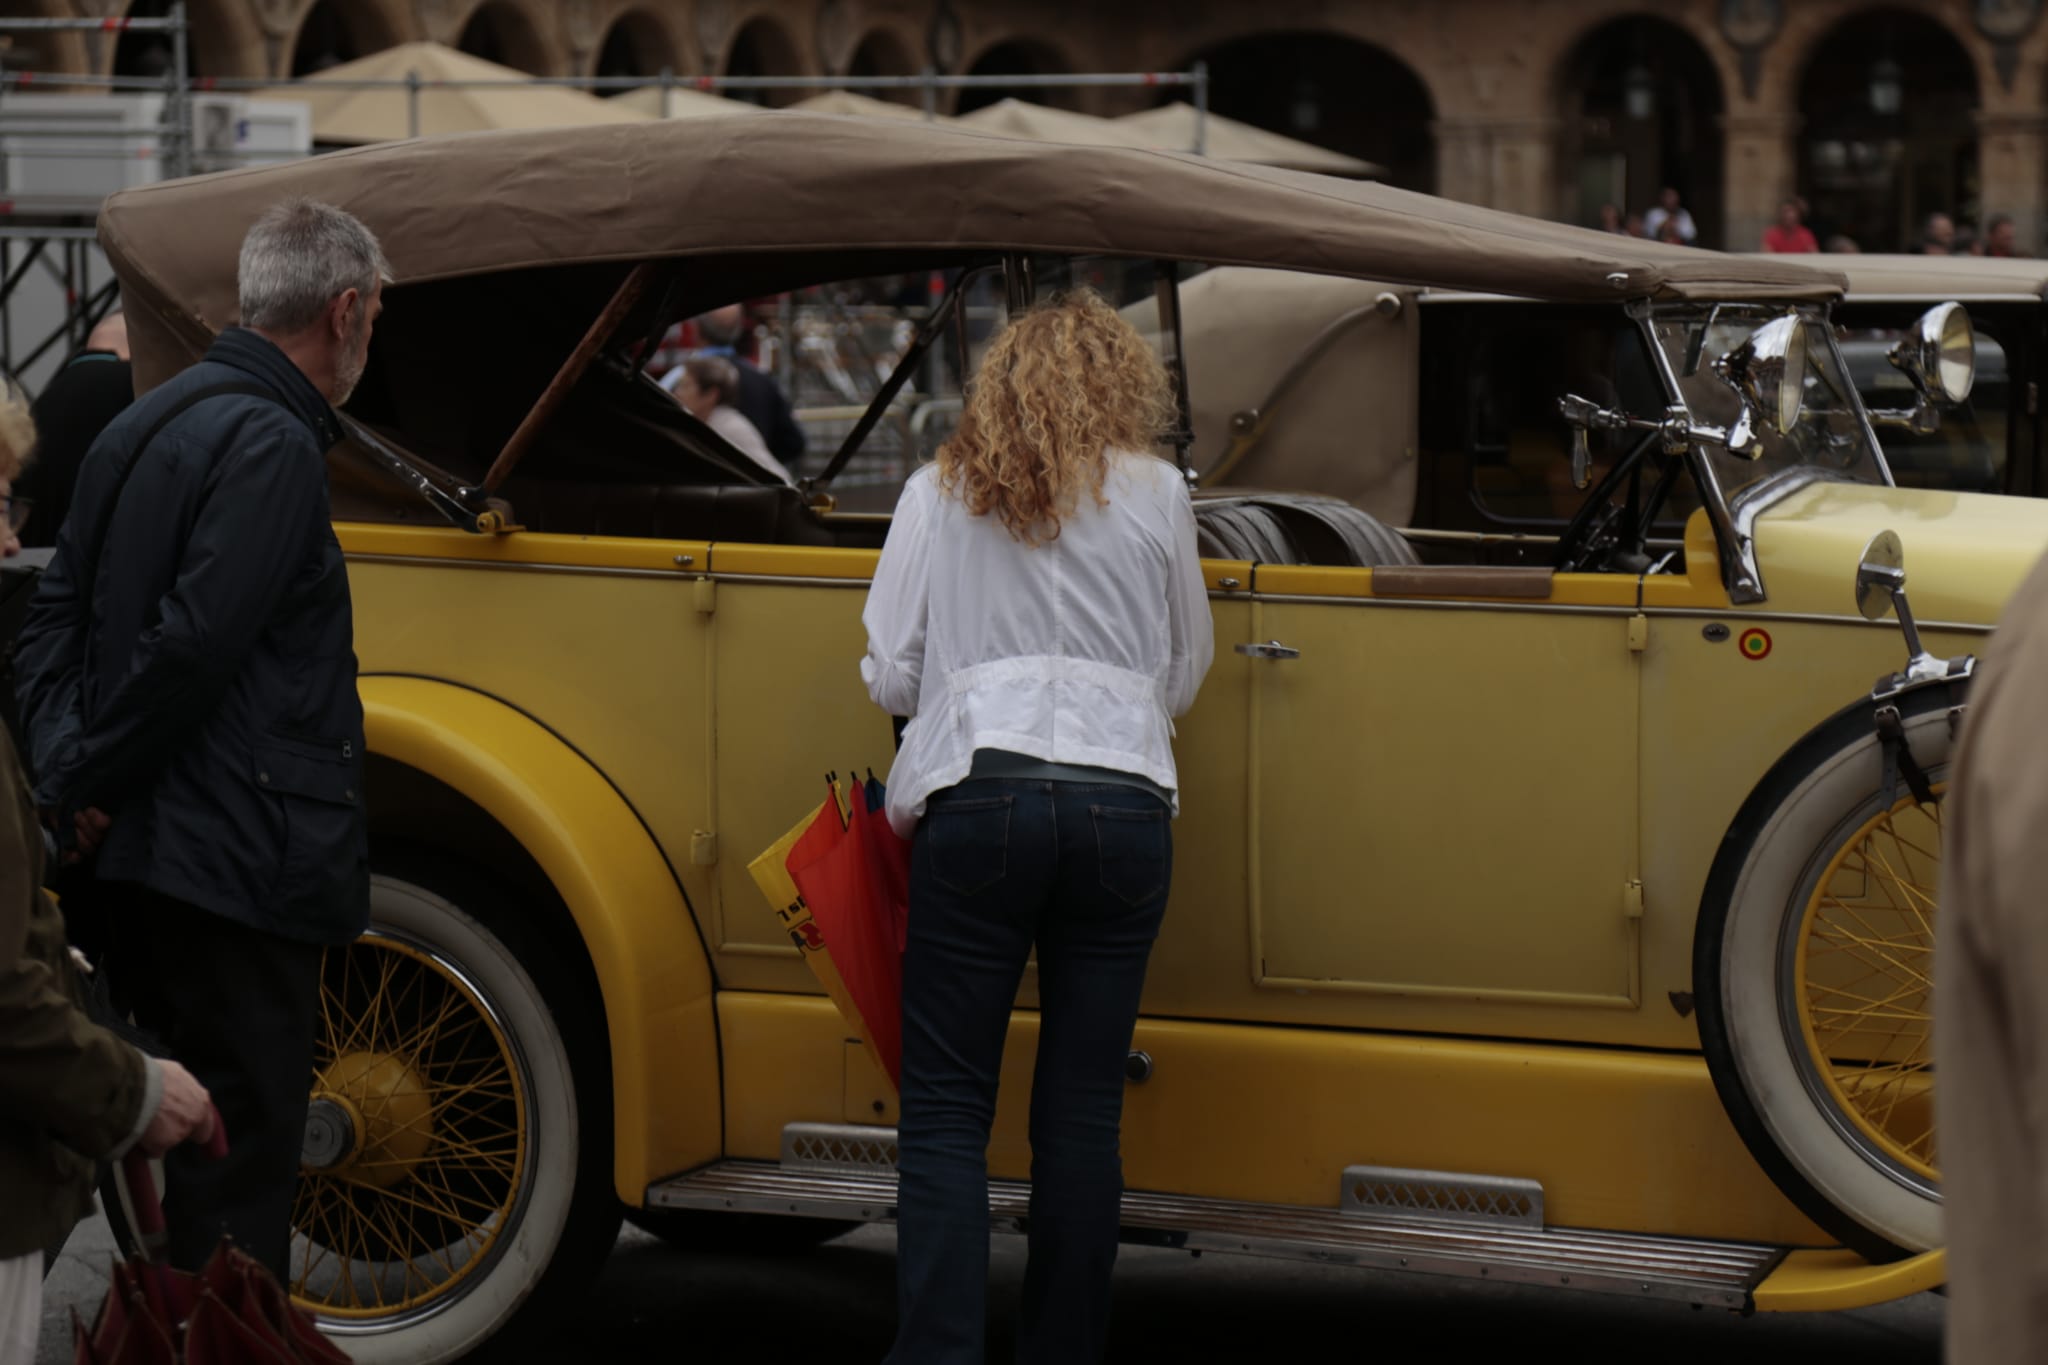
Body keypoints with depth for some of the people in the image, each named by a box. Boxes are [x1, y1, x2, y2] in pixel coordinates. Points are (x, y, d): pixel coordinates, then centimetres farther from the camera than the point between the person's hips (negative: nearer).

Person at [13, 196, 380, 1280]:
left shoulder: (147, 423, 15)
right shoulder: (272, 444, -15)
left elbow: (56, 611, 14)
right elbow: (194, 641, -22)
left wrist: (68, 771, 4)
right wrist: (95, 779, -12)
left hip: (140, 858, 9)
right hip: (237, 864, -9)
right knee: (241, 1162, -4)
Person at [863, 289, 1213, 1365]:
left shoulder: (940, 491, 10)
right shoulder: (1157, 495, 10)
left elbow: (891, 677, 9)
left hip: (980, 795, -1)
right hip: (1125, 801, 1)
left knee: (945, 1108, 0)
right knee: (1082, 1111, 6)